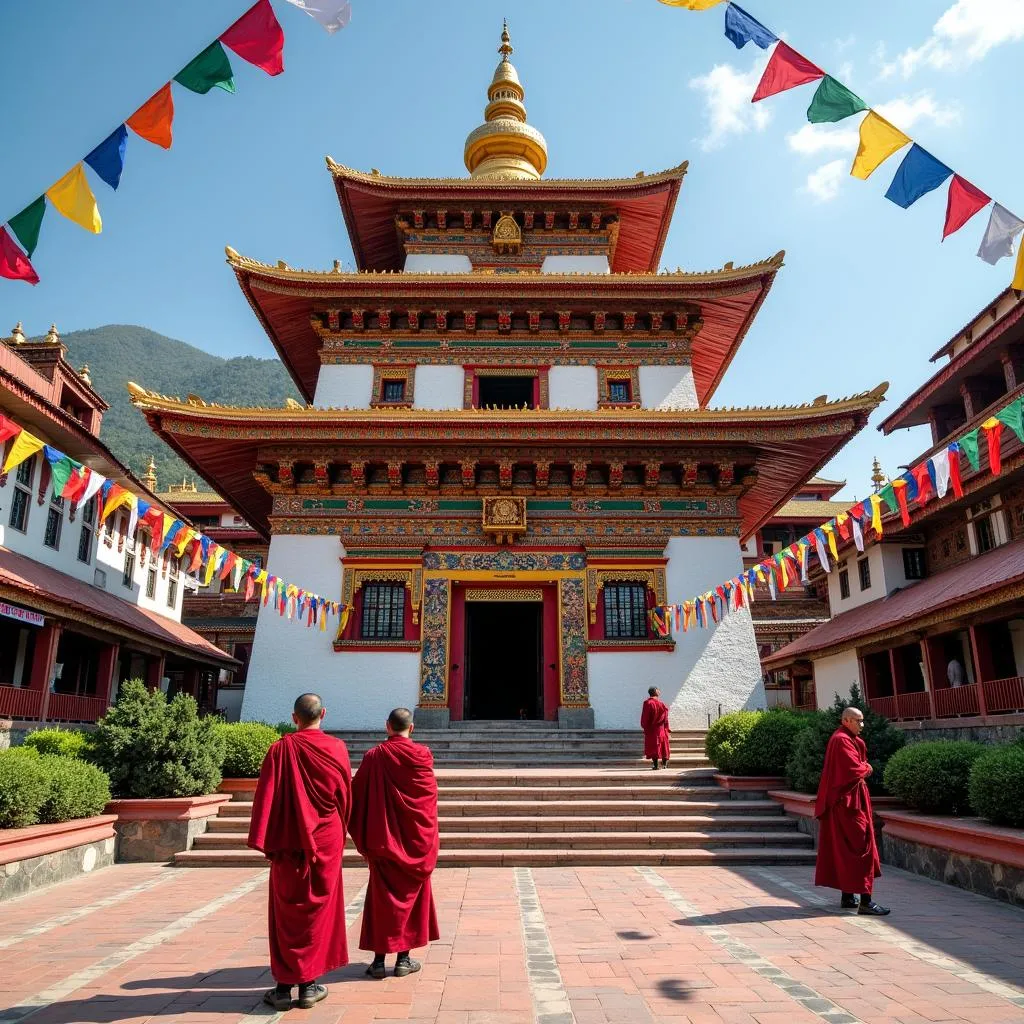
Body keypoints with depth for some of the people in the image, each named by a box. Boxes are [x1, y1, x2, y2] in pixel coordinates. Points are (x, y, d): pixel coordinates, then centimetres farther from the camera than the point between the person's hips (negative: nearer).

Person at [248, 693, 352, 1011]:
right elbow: (345, 797, 6)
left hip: (290, 842, -1)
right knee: (319, 909, 11)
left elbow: (267, 796, -11)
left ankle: (284, 986, 14)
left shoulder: (281, 749, -9)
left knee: (286, 912, 10)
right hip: (327, 841, 1)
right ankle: (309, 984, 15)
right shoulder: (337, 749, -3)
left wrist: (266, 841, -6)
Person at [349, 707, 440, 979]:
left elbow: (358, 797, -4)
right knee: (410, 894, 11)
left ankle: (379, 959, 12)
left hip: (383, 841, 0)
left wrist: (365, 840, 7)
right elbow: (430, 795, 1)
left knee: (381, 895, 10)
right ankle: (404, 959, 15)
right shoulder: (422, 755, -9)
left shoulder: (373, 757, -9)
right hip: (415, 841, 0)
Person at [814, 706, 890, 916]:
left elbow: (859, 762, 15)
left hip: (843, 802, 11)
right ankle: (865, 901, -9)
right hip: (848, 802, -11)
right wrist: (867, 768, -4)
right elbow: (854, 769, -23)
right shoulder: (842, 740, -17)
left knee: (844, 849, 14)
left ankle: (848, 896, 21)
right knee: (861, 847, -10)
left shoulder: (849, 739, 17)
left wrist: (862, 767, -5)